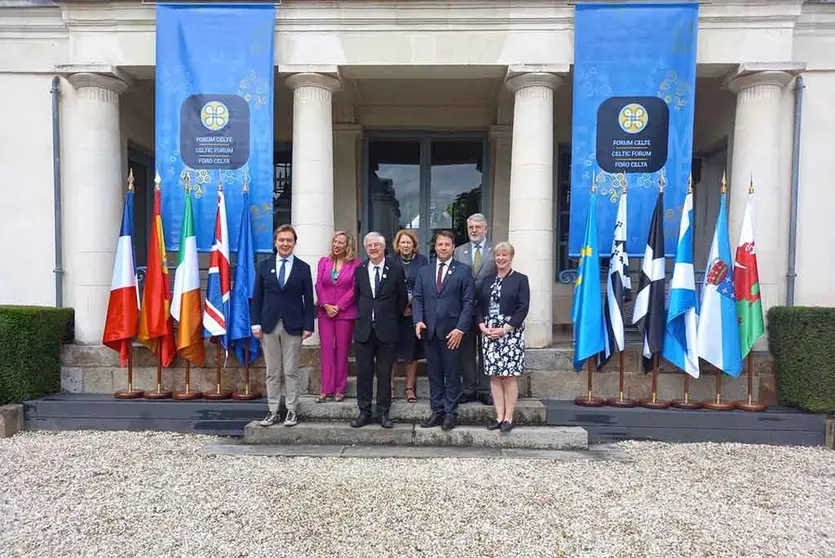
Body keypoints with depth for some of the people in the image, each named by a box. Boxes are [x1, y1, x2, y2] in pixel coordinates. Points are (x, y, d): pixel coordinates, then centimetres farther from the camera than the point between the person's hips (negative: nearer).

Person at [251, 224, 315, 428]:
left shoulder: (303, 268, 3)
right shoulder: (264, 266, 8)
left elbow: (308, 300, 2)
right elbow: (257, 296, 7)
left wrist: (308, 326, -5)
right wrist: (256, 323, -1)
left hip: (293, 326, -1)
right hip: (269, 325, 2)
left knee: (291, 371, 4)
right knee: (272, 372, 8)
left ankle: (291, 410, 14)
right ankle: (273, 411, 17)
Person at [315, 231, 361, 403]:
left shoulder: (355, 264, 0)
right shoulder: (324, 261, 11)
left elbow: (354, 289, -5)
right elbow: (319, 285, 5)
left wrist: (338, 306, -10)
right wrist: (326, 305, -7)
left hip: (345, 313, -2)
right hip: (325, 312, 3)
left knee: (342, 350, 3)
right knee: (327, 349, 1)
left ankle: (340, 389, 12)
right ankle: (326, 389, 6)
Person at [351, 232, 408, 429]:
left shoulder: (395, 270, -1)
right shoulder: (359, 270, 7)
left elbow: (403, 299, 6)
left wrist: (392, 318, 8)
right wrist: (363, 315, 11)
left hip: (387, 330, -2)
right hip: (364, 329, 2)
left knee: (384, 373, 6)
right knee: (363, 372, 7)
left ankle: (383, 412, 17)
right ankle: (364, 412, 18)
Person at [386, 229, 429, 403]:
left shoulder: (422, 261, 4)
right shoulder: (390, 261, 4)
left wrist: (410, 301, -10)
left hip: (413, 312, 1)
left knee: (412, 350, 5)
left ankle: (410, 387, 15)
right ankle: (390, 387, 11)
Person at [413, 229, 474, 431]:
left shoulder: (464, 270, 1)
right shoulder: (424, 271, 12)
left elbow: (468, 302, -4)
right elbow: (417, 299, 9)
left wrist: (460, 329, -12)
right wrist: (418, 321, -7)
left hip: (452, 331, -3)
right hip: (429, 331, 4)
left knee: (452, 374, 5)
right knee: (434, 374, 11)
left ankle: (451, 413, 16)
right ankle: (437, 411, 22)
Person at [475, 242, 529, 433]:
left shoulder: (520, 279, 3)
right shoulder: (487, 280, 15)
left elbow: (523, 308, -6)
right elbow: (479, 306, 12)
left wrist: (505, 329, -12)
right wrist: (482, 326, -4)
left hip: (511, 333, -4)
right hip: (488, 333, 4)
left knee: (510, 376, -3)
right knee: (494, 376, 4)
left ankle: (508, 417, 6)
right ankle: (499, 416, 12)